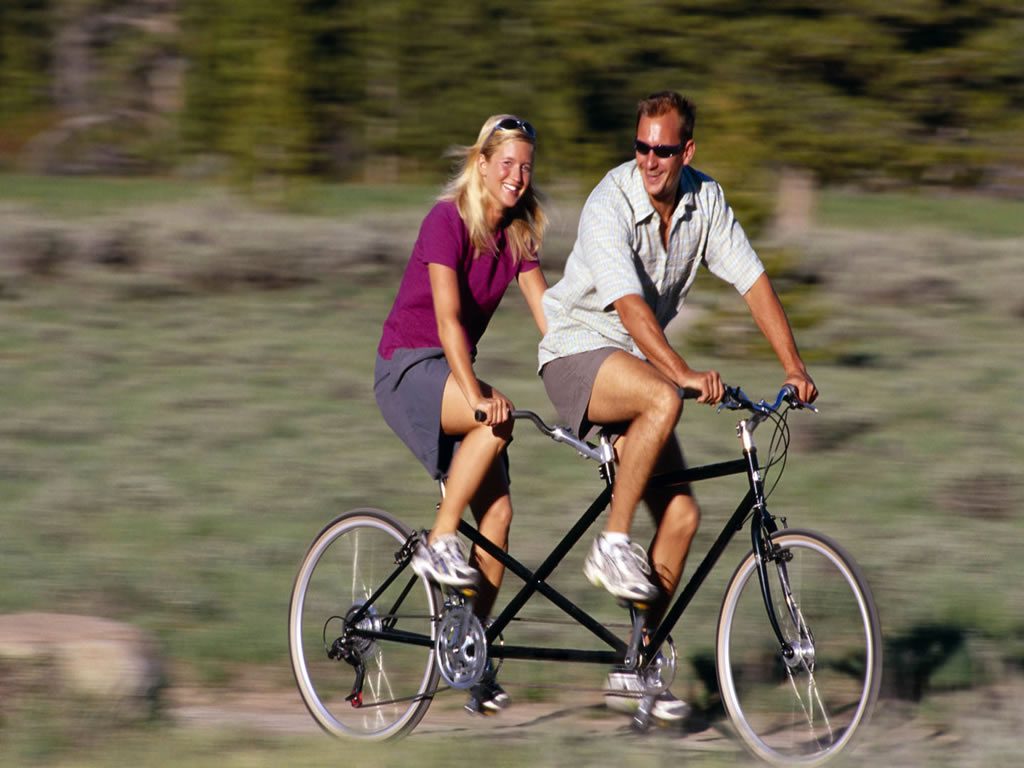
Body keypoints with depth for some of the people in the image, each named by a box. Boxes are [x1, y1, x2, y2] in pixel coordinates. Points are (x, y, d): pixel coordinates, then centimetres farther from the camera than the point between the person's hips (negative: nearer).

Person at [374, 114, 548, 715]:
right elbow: (447, 315, -27)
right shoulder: (447, 221, -17)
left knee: (498, 512, -6)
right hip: (408, 368, -7)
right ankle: (437, 545, -20)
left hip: (455, 370, 7)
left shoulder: (516, 235, 4)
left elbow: (548, 315, 0)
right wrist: (474, 393, -39)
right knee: (497, 416, -35)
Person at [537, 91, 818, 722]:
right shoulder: (609, 207, -23)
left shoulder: (705, 201, -3)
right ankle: (613, 545, -23)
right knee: (662, 401, -38)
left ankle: (633, 671, 4)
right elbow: (630, 306, -34)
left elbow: (753, 281, -3)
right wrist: (685, 374, -46)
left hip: (639, 366, 7)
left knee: (682, 514, -3)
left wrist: (795, 367, -14)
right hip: (579, 354, -7)